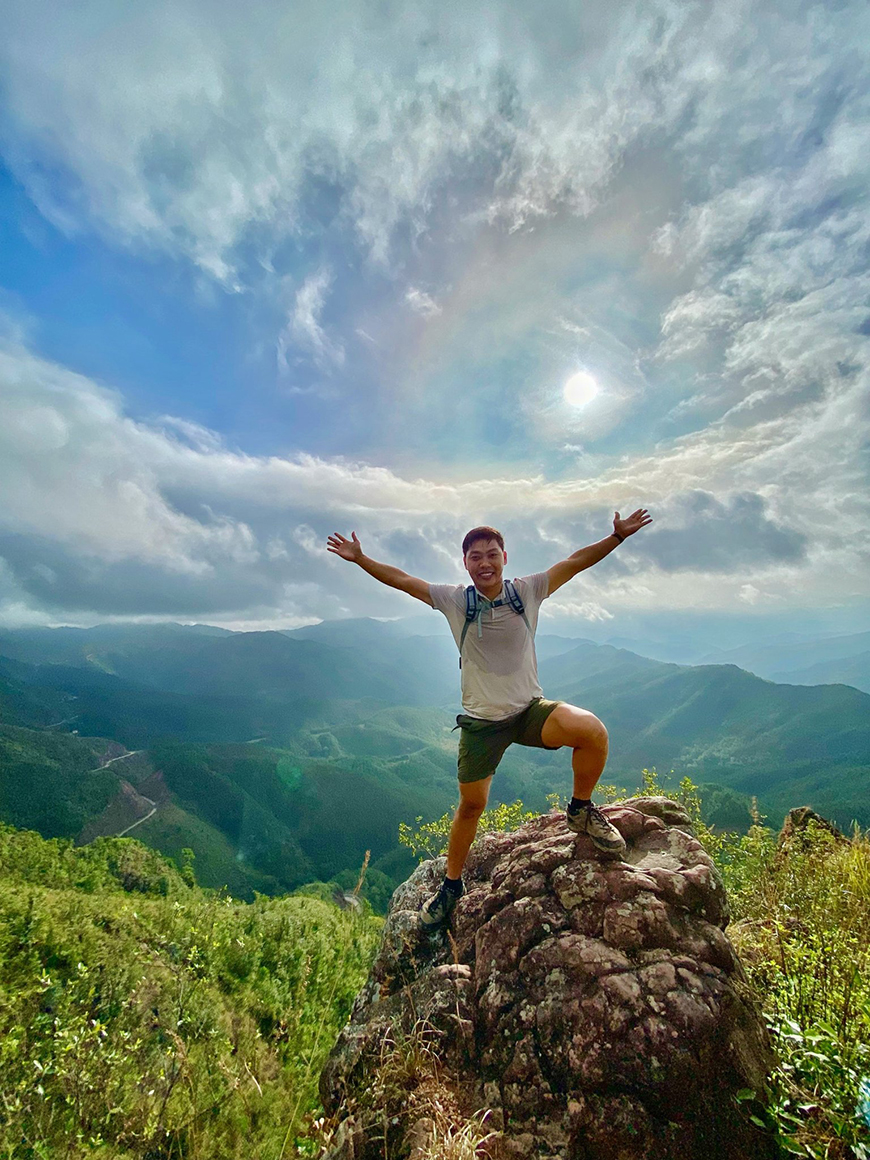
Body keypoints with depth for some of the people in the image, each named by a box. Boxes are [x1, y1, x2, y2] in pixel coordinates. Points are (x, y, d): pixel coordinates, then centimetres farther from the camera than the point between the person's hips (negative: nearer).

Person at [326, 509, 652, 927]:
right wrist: (360, 559, -6)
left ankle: (581, 811, 4)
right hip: (480, 722, 0)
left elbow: (576, 562, -4)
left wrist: (617, 535, -10)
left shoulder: (527, 591, -4)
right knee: (471, 803, 12)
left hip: (531, 709, 0)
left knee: (592, 730, -27)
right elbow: (401, 580, -2)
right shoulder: (454, 600, -5)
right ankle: (451, 884, 39)